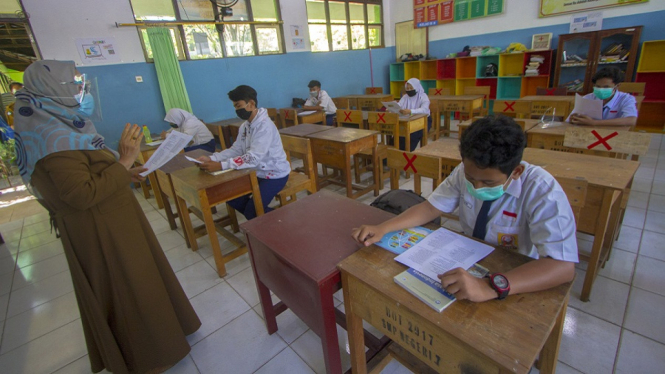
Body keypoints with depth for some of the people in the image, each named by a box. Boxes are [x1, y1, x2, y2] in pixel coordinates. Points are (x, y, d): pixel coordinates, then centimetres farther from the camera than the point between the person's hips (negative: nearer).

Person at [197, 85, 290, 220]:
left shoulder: (265, 125, -24)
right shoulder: (244, 126, 5)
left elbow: (253, 158, -32)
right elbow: (235, 150, 2)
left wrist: (221, 166, -36)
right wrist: (211, 158, -13)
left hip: (274, 174, -9)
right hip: (257, 172, 9)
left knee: (251, 210, -17)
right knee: (232, 198, 6)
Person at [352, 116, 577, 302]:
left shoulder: (542, 191, -24)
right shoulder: (467, 171, -12)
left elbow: (563, 266, -33)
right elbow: (430, 207, -8)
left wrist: (490, 287, -49)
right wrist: (382, 229, -23)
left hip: (518, 281, -4)